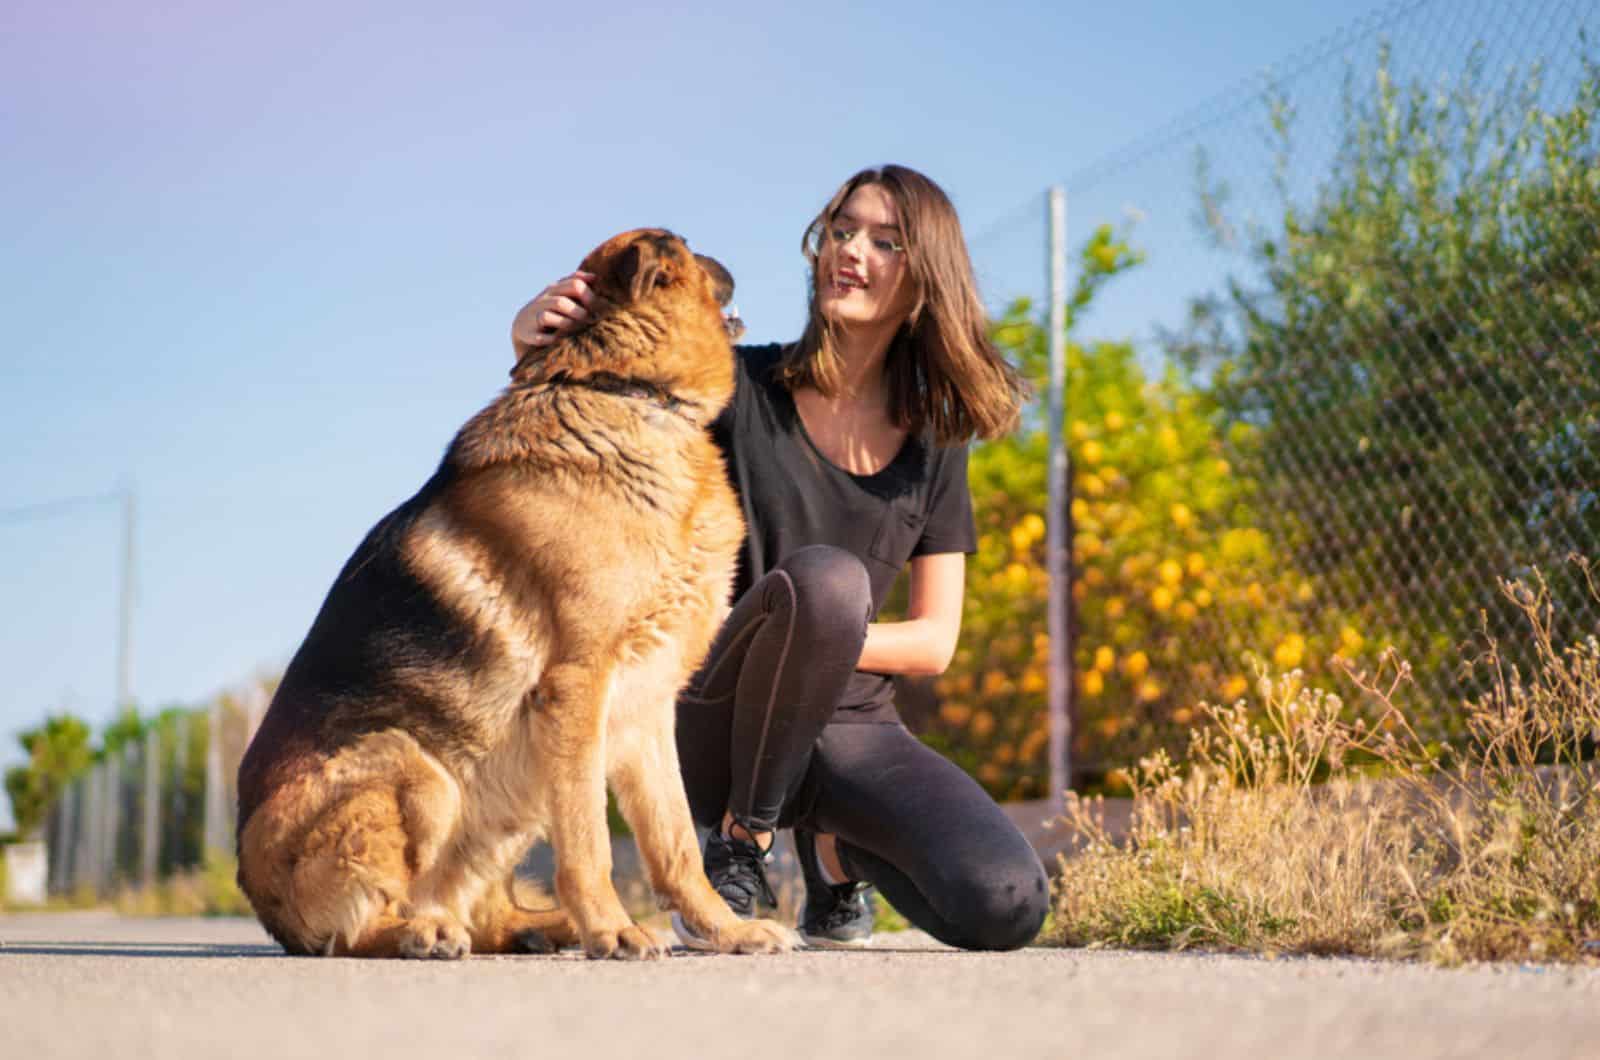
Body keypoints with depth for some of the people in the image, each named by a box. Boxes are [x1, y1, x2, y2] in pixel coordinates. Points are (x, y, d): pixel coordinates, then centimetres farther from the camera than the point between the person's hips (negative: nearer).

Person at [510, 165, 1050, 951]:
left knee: (1006, 908, -25)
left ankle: (834, 844, 11)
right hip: (716, 727, -3)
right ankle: (740, 842, -12)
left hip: (852, 724, 3)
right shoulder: (742, 389, -3)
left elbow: (934, 643, 4)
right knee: (823, 574, -36)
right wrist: (535, 334, -28)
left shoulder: (931, 443, 6)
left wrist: (824, 637, -15)